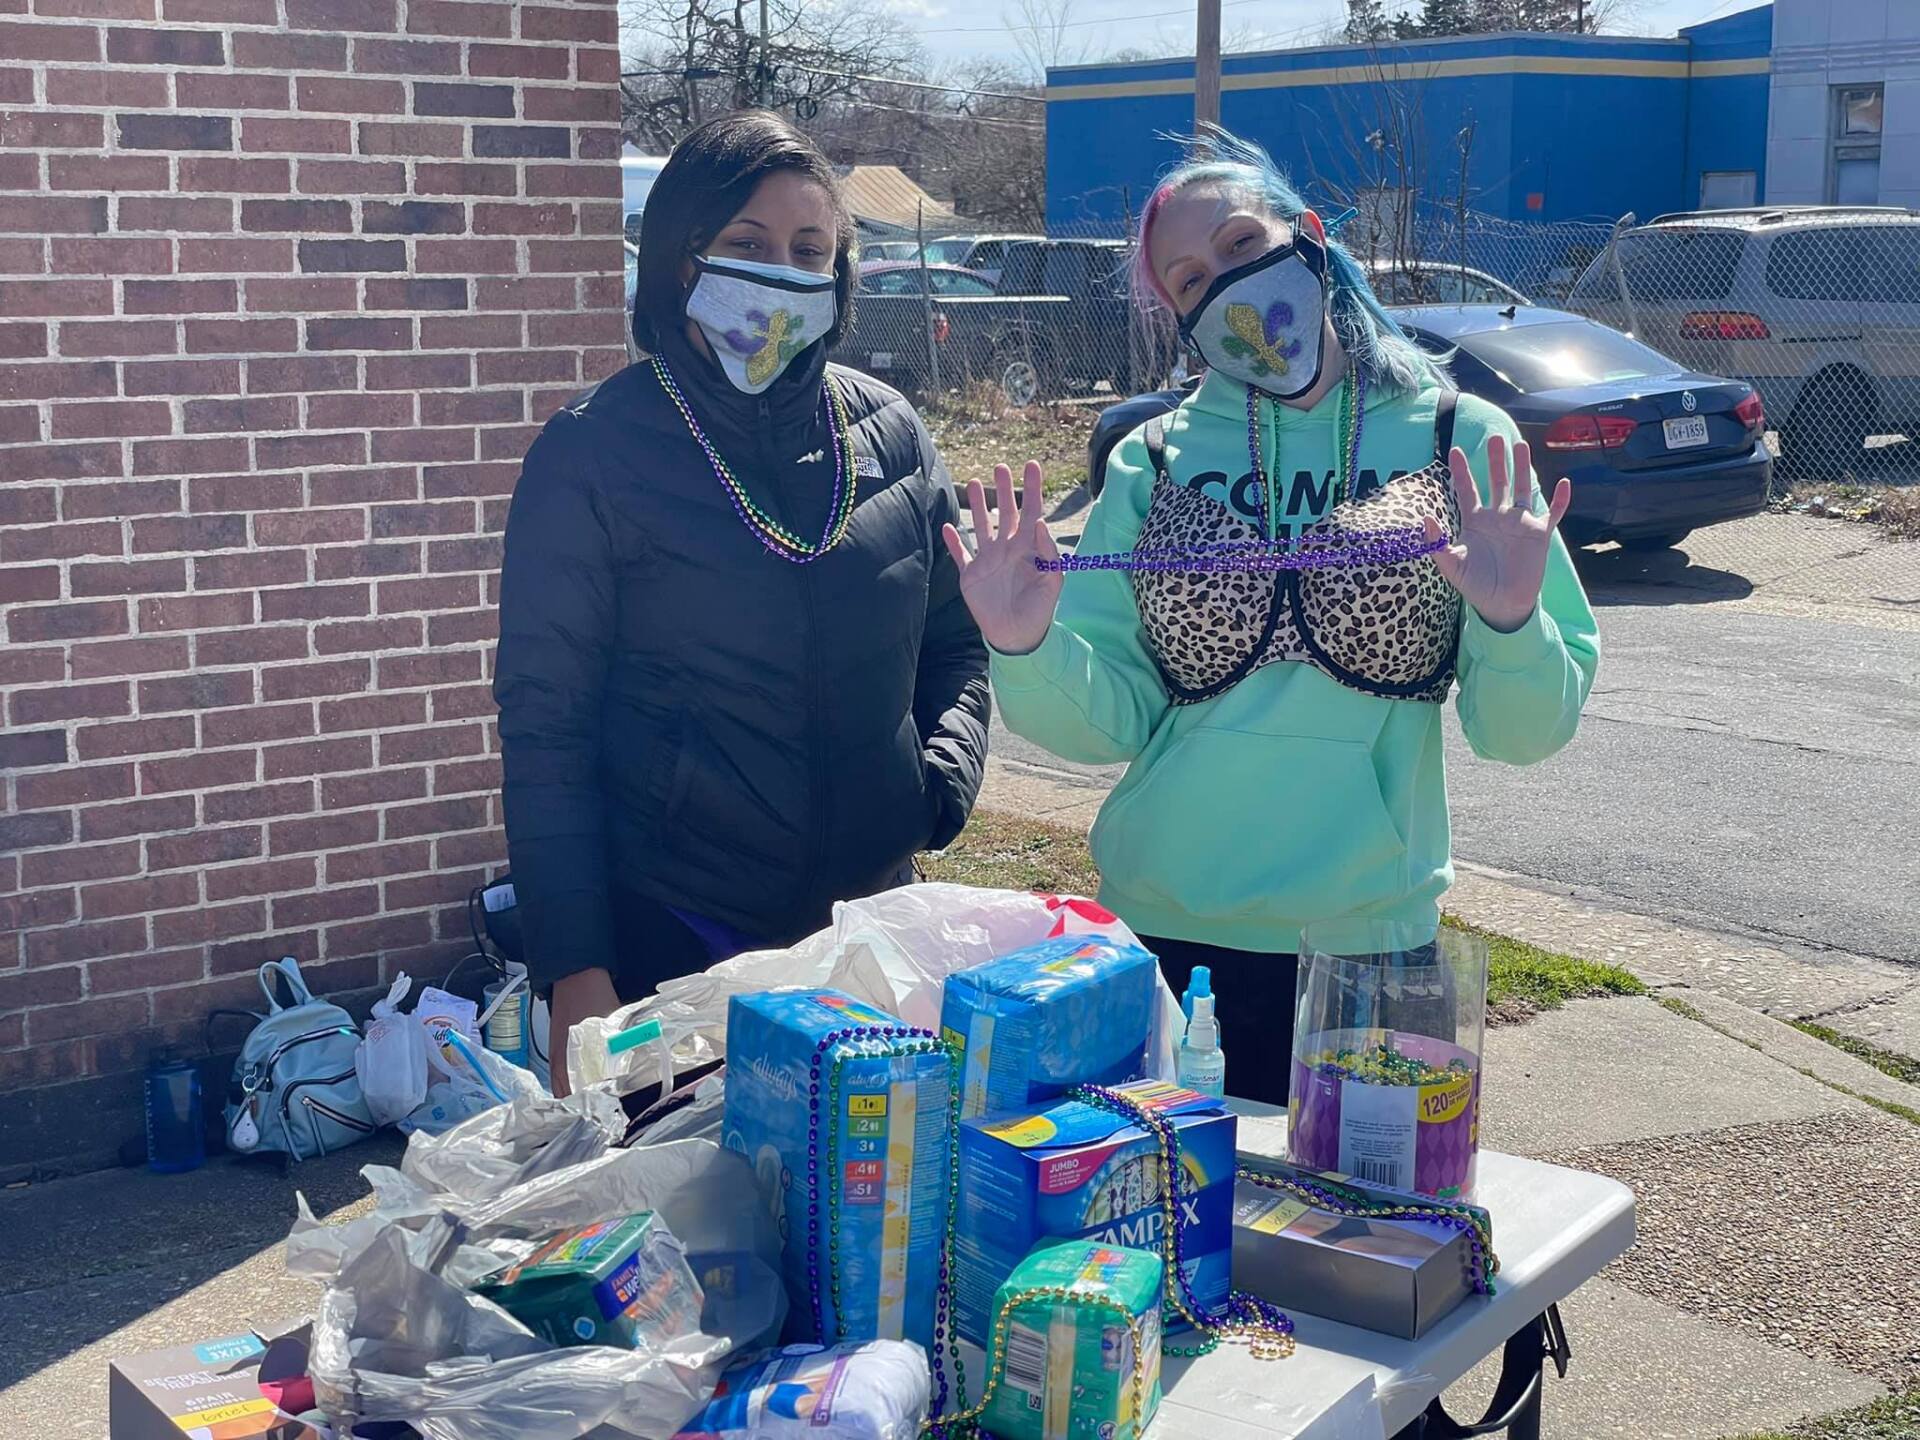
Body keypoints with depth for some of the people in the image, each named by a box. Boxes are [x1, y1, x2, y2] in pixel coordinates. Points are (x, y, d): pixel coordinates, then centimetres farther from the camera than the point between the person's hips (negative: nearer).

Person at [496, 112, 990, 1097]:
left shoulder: (890, 435, 4)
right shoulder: (593, 454, -7)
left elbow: (953, 646, 15)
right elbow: (545, 726, -7)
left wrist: (945, 780, -6)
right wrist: (574, 973, -12)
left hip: (872, 916, 4)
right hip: (670, 944, -4)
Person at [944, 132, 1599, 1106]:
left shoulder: (1458, 441, -1)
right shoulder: (1153, 463, 3)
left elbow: (1525, 731, -4)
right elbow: (1110, 721, -2)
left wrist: (1510, 624, -23)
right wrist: (1027, 649, -20)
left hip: (1367, 949, -1)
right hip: (1161, 938, 1)